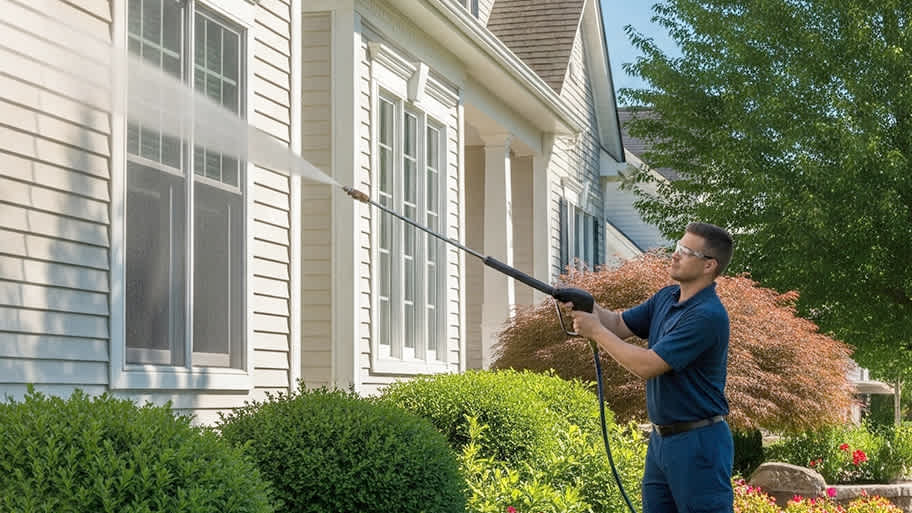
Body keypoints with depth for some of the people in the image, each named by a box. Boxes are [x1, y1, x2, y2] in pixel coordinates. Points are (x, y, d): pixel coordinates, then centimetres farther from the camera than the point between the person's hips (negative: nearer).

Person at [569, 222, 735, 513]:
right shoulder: (666, 298, 9)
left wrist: (597, 331, -12)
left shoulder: (708, 316, -21)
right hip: (661, 439, 9)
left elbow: (647, 365, -22)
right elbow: (620, 324, 13)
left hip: (698, 443, -9)